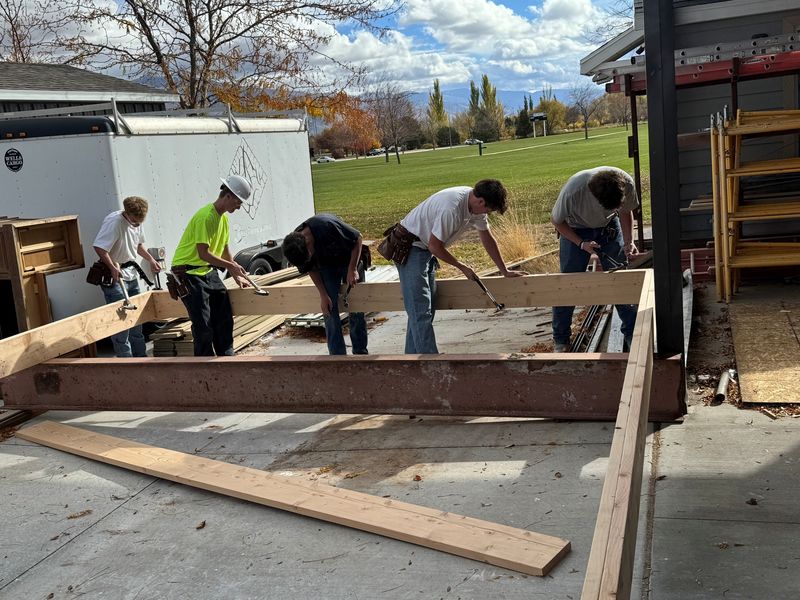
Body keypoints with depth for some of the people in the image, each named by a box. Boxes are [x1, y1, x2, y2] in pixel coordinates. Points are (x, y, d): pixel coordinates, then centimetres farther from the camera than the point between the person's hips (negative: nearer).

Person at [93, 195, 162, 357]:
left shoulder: (137, 222, 5)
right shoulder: (114, 222, -21)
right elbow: (98, 247, -26)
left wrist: (151, 259, 9)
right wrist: (113, 268, -27)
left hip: (131, 275, 8)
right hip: (114, 277, -8)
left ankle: (140, 354, 26)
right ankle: (125, 359, -2)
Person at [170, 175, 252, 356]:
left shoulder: (223, 218, 10)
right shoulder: (205, 217, -21)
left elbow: (224, 249, 19)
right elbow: (203, 254, -25)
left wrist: (236, 276, 17)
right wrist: (231, 266, -18)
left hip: (207, 271, 9)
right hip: (188, 272, -9)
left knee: (224, 319, 7)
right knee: (203, 326, -8)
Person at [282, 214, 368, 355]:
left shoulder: (327, 225, -38)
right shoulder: (294, 246, -22)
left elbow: (358, 238, -24)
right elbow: (312, 269, -5)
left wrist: (352, 269, -24)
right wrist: (323, 295, -11)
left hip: (350, 260, -3)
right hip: (326, 267, 3)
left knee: (356, 311, 2)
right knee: (330, 311, -7)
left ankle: (360, 352, 17)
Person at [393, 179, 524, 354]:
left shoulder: (476, 205, -3)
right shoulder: (451, 208, -32)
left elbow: (487, 239, 11)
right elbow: (435, 246, -24)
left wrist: (505, 272, 16)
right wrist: (462, 267, -11)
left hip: (426, 250, 10)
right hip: (410, 248, -10)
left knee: (426, 309, 11)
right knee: (420, 311, -13)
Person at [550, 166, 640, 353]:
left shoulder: (626, 183, -28)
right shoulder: (573, 191, -38)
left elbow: (626, 211, -5)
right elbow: (556, 220, -18)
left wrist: (629, 242, -19)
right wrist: (581, 244, -25)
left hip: (609, 227, 3)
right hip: (575, 231, -3)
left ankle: (632, 334, 13)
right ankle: (560, 340, 12)